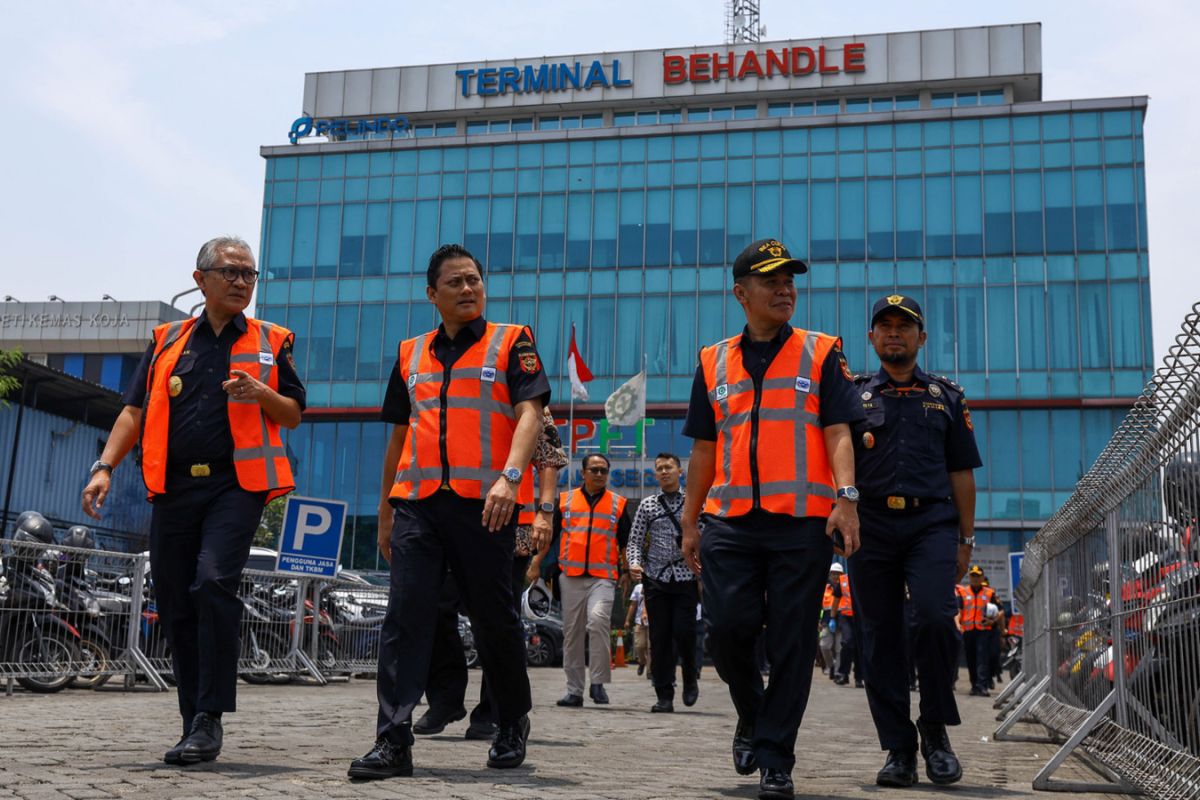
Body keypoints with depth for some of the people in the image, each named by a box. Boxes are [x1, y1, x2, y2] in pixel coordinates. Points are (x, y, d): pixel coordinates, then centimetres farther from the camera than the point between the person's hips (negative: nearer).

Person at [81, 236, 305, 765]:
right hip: (174, 487, 3)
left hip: (236, 484, -3)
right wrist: (105, 467, 0)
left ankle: (209, 719, -16)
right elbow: (134, 412, 13)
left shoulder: (270, 343, 10)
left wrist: (261, 393, -9)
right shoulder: (167, 342, 15)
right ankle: (196, 726, 16)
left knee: (214, 581, -23)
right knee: (175, 604, 4)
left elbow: (294, 416, 11)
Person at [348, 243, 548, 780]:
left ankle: (513, 723, 28)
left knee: (495, 621, 7)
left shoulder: (511, 343, 5)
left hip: (484, 506, -3)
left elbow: (529, 412, -8)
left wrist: (510, 476, -25)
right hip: (417, 504, 3)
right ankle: (393, 742, -5)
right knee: (405, 617, -6)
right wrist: (385, 513, 20)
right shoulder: (410, 354, 17)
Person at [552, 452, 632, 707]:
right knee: (572, 633, 5)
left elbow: (625, 542, 13)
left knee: (598, 619, -25)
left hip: (603, 577, -2)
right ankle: (574, 690, 13)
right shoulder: (564, 500, 11)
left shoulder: (619, 504, 10)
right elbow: (549, 535, 15)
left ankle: (598, 682, -16)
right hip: (571, 576, 2)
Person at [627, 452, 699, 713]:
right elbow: (635, 541, 9)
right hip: (656, 579, 1)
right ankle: (665, 696, 6)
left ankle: (690, 678, 20)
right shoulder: (647, 505, 10)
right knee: (660, 638, 0)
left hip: (686, 577, -1)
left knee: (684, 632, -8)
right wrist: (635, 563, -10)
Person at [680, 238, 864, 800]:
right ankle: (752, 715, 24)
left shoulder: (821, 354, 8)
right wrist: (690, 522, 13)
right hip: (730, 521, 2)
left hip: (803, 521, -2)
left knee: (792, 643, 0)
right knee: (726, 627, -5)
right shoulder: (713, 363, 15)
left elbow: (838, 432, -1)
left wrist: (845, 496, -15)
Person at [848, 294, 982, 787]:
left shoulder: (946, 397, 17)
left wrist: (965, 540, 9)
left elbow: (961, 473, 15)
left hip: (931, 523, -1)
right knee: (880, 637, 0)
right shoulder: (853, 395, 15)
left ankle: (935, 728, 1)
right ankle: (898, 749, 9)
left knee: (934, 617, -20)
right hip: (871, 525, 1)